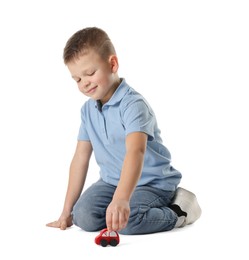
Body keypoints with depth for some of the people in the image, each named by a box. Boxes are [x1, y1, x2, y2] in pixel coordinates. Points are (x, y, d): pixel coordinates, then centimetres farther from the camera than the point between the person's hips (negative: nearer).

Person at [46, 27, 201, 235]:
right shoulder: (88, 109, 5)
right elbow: (81, 157, 8)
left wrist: (121, 199, -54)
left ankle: (177, 212, -4)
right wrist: (67, 211, 7)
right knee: (83, 216, -17)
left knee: (127, 220, -33)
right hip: (112, 182, 7)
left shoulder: (133, 104, -21)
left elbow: (135, 151, -38)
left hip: (152, 183, -7)